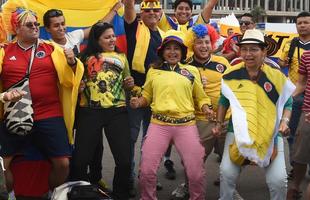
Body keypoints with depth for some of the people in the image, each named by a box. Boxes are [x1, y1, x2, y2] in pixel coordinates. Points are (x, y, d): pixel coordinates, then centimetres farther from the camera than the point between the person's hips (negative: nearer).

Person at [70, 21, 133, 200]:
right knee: (80, 159, 0)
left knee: (124, 160, 0)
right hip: (89, 112, -2)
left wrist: (130, 84, 3)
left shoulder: (121, 57, 16)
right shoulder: (86, 56, 8)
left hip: (117, 111, 2)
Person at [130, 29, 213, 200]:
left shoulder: (192, 71, 11)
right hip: (158, 124, 0)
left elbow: (200, 97, 15)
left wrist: (206, 108, -5)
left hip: (186, 125, 0)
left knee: (196, 172, -1)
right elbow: (146, 96, 19)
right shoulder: (153, 71, 13)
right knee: (146, 170, -5)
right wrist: (138, 102, -2)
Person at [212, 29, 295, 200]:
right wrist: (219, 124, 2)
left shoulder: (277, 76, -8)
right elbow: (224, 102, 11)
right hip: (238, 132, 1)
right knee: (226, 172, -2)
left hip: (271, 134, -1)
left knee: (278, 179, -8)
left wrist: (284, 121, -13)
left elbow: (287, 103, 4)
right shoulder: (231, 75, -3)